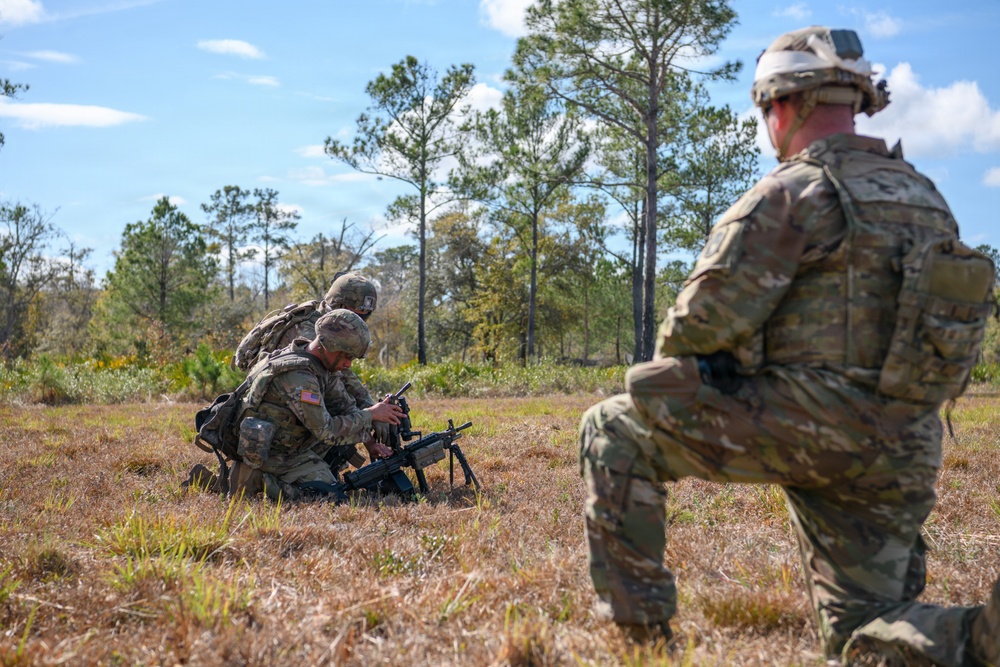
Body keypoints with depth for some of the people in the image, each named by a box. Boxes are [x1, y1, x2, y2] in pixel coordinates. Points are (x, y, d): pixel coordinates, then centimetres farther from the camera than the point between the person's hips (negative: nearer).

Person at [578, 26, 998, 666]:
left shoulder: (794, 192, -9)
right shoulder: (925, 196, 16)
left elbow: (704, 321, -14)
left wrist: (669, 364, 10)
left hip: (813, 425, -7)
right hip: (902, 456, 8)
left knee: (614, 431, 6)